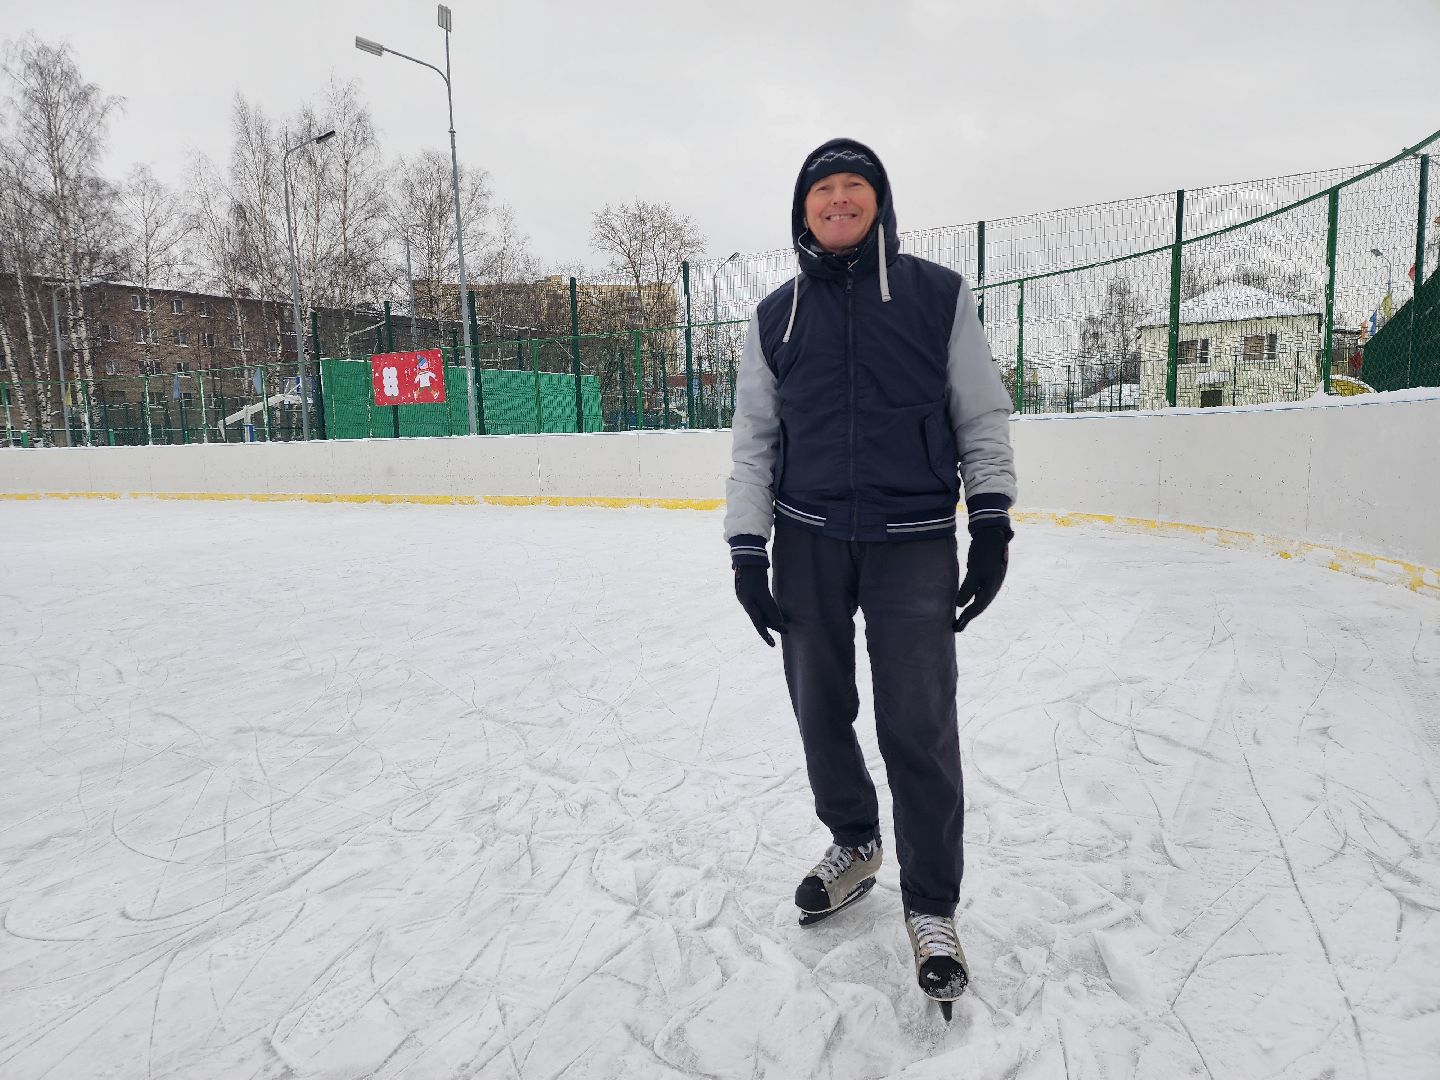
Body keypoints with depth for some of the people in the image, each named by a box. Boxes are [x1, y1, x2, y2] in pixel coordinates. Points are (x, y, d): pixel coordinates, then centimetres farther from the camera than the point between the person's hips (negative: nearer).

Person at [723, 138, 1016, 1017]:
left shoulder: (939, 295, 3)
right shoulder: (777, 314, 9)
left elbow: (983, 415, 4)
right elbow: (754, 438, 9)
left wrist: (992, 523, -3)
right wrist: (747, 547, 3)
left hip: (913, 541, -2)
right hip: (807, 540, 3)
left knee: (918, 727, -4)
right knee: (821, 707, 11)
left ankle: (932, 908, 15)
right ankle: (854, 845, 36)